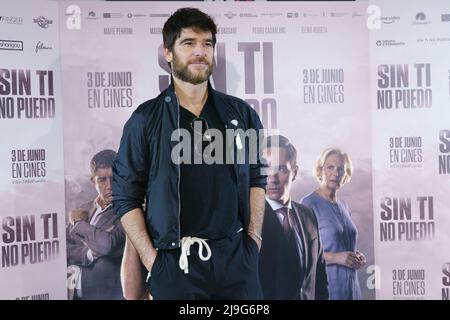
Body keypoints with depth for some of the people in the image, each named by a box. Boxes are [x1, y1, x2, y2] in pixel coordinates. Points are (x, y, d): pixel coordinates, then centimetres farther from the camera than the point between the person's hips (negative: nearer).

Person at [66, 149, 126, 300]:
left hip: (104, 293, -4)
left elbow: (107, 244, -21)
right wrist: (89, 253, -13)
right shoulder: (83, 210, 11)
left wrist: (79, 224, -6)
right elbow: (62, 250, 3)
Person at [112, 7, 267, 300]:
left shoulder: (241, 113, 6)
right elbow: (126, 198, -1)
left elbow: (256, 179, 11)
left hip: (236, 256, 3)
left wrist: (254, 240, 3)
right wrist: (151, 259, -7)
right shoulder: (145, 120, -1)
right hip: (175, 263, -2)